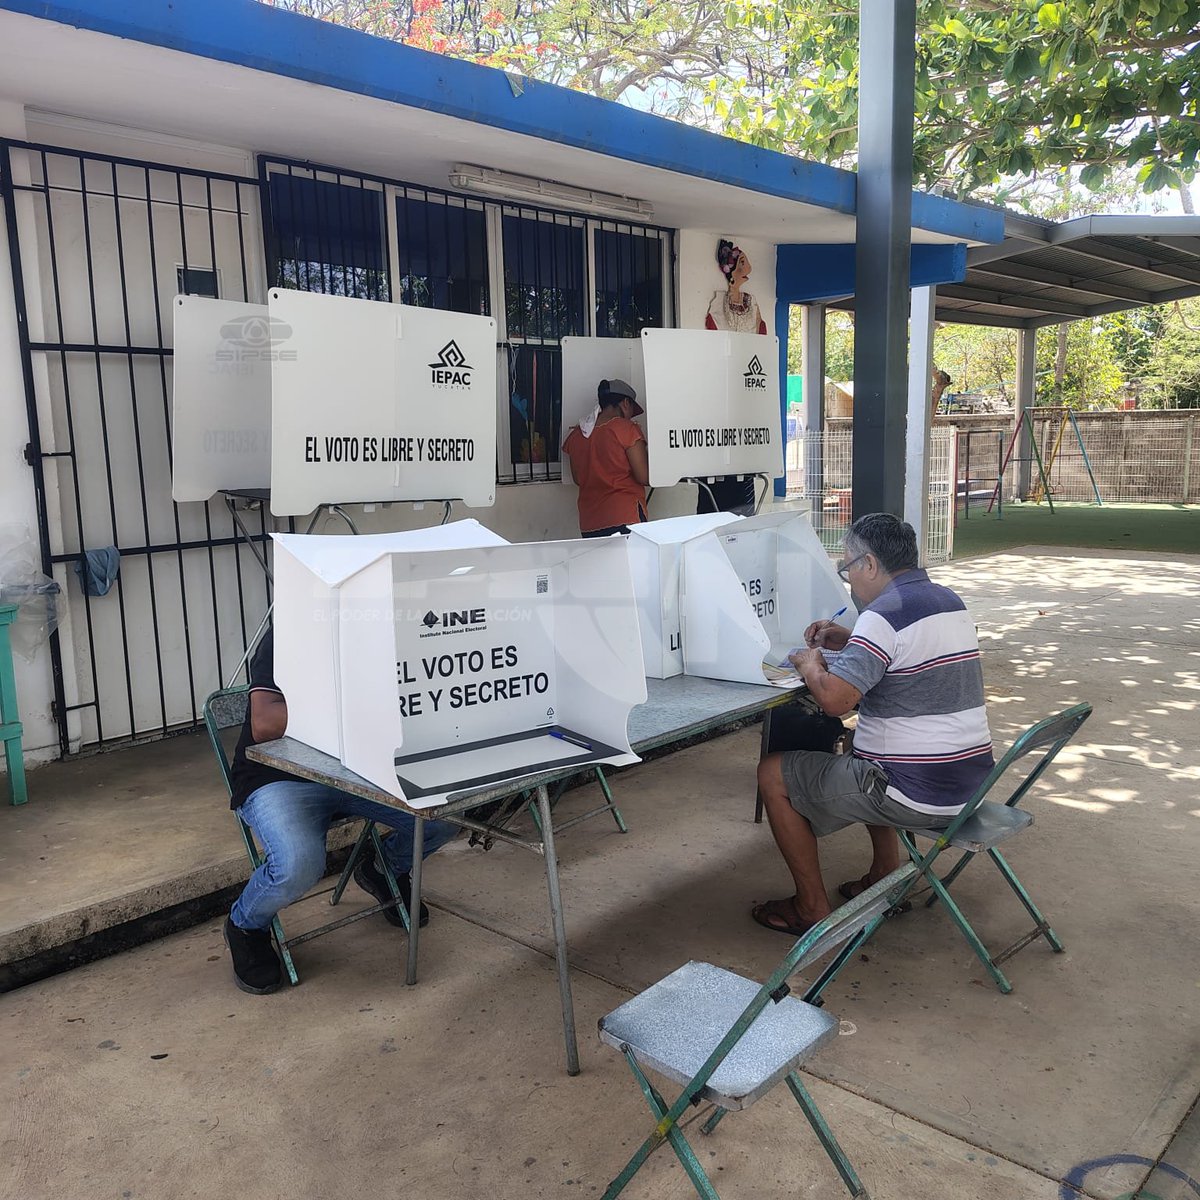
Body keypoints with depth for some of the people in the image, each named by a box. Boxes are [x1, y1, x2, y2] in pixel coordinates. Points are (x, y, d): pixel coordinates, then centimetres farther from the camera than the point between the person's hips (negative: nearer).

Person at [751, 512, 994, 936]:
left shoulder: (885, 615, -19)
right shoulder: (948, 600, 10)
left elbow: (834, 699, -27)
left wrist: (810, 664, -6)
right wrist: (847, 641, 16)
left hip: (920, 796, -9)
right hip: (972, 784, 10)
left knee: (773, 775, 4)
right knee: (860, 753, 36)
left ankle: (811, 909, 12)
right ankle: (886, 876, 34)